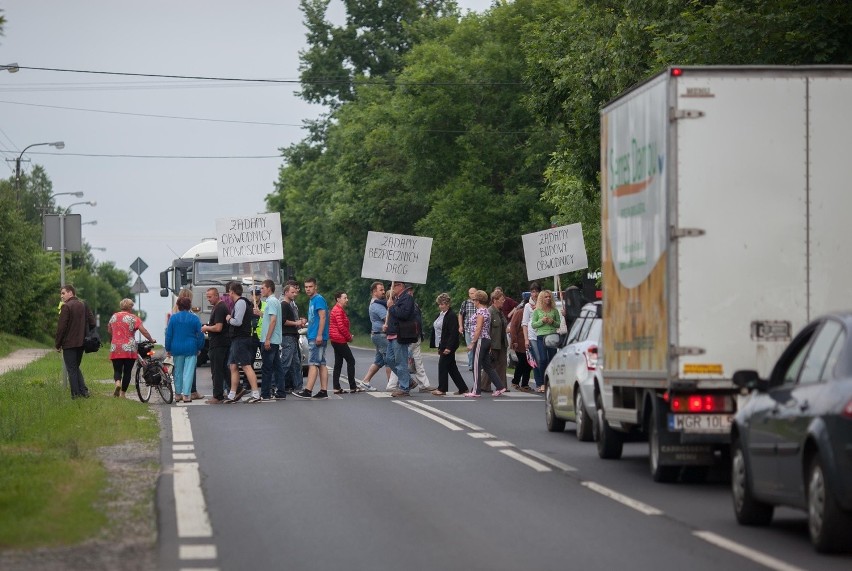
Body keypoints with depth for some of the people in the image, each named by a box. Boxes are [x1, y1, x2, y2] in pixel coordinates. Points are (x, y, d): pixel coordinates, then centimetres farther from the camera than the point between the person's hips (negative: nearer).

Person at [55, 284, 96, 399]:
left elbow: (61, 327, -14)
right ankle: (84, 390, 5)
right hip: (81, 343, 7)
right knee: (76, 367, 18)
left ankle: (76, 394, -3)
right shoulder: (83, 306, 10)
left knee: (71, 369, 0)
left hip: (69, 344, -7)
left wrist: (58, 344, -7)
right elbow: (92, 323, 8)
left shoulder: (66, 307, -12)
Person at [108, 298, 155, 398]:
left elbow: (109, 331, 23)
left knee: (117, 370, 8)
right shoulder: (133, 318, -4)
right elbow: (143, 331, -11)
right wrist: (151, 340, 1)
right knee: (127, 372, 6)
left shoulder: (114, 317, 10)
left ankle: (117, 382, -23)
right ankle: (123, 393, 5)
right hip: (129, 349, -3)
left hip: (115, 349, 3)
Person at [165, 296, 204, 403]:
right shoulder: (194, 318, -3)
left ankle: (178, 394, 20)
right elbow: (200, 334, -1)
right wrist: (199, 348, 10)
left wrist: (168, 349, 8)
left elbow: (168, 334, 1)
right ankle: (186, 395, -7)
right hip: (191, 349, -1)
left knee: (178, 371, 14)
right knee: (188, 371, -1)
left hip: (177, 349, 1)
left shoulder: (173, 318, -1)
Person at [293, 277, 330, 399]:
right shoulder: (312, 301, 20)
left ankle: (308, 391, -18)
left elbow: (322, 317, -18)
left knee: (313, 364, -13)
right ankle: (323, 391, 8)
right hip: (314, 337, 10)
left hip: (317, 337, -10)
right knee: (321, 364, 8)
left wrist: (319, 335, -24)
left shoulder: (318, 299, -10)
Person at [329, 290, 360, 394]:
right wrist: (349, 337, -9)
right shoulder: (338, 311, -15)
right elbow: (341, 327, -21)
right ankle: (353, 387, -5)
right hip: (340, 340, -11)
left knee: (338, 363, 9)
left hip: (336, 340, 11)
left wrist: (348, 335, 10)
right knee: (351, 361, -6)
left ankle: (336, 388, 6)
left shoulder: (338, 310, 19)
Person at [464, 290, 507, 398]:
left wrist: (472, 343, -18)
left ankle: (475, 391, -2)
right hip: (487, 340, 10)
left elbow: (478, 329, -19)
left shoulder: (480, 311, -13)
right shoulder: (486, 311, 16)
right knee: (487, 366, 12)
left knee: (476, 366, -4)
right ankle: (500, 387, 10)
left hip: (480, 340, -10)